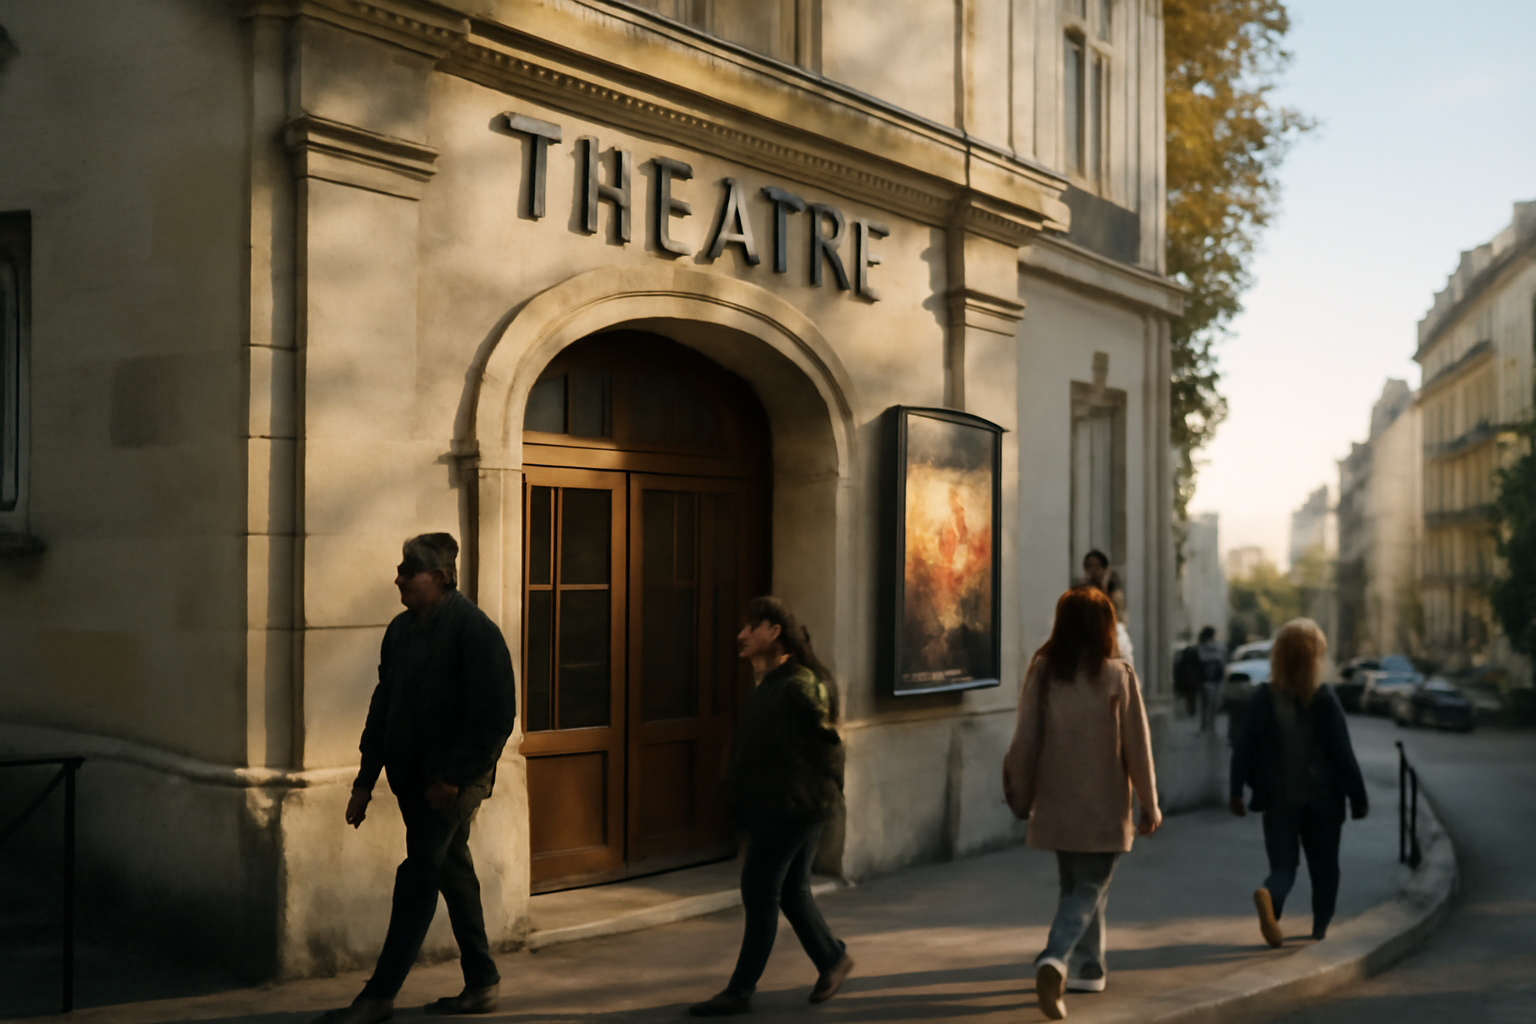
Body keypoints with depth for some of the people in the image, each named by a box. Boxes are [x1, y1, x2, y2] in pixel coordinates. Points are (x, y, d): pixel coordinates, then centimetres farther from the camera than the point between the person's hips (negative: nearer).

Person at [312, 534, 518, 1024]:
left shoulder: (474, 630, -15)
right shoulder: (400, 630, 9)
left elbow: (495, 714, -19)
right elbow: (383, 706, 14)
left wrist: (454, 777, -20)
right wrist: (365, 779, 11)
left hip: (456, 779, -8)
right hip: (413, 777, 8)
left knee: (419, 874, -7)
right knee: (453, 873, 14)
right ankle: (482, 983, 26)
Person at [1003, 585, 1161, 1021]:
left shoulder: (1043, 671, -5)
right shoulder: (1118, 676, -10)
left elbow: (1026, 739, -3)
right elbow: (1137, 746, -6)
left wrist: (1021, 796, 10)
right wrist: (1149, 805, 4)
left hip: (1057, 805, 3)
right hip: (1103, 807, -3)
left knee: (1076, 884, 20)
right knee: (1089, 889, 2)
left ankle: (1089, 967, 30)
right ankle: (1054, 960, -18)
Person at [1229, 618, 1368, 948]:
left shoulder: (1263, 696, -6)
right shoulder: (1324, 698, -9)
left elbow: (1243, 746, -6)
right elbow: (1343, 753, -7)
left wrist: (1237, 792, 1)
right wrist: (1358, 797, 1)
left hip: (1278, 798, 1)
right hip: (1321, 798, -1)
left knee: (1283, 866, 5)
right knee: (1324, 866, 17)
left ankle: (1268, 895, -25)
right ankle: (1320, 930, 21)